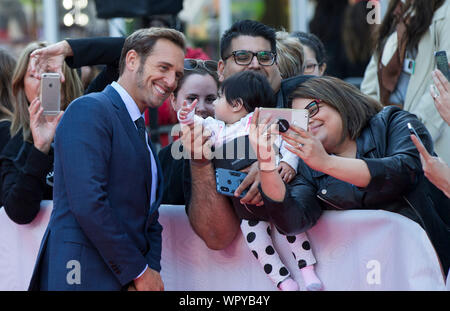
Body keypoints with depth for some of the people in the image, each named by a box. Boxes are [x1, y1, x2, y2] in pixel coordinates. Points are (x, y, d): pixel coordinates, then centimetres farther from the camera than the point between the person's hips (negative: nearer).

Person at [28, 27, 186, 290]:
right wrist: (139, 271, -13)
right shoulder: (89, 110, -7)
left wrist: (152, 271, -1)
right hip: (86, 278, -8)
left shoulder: (140, 132, 21)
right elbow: (87, 202, -18)